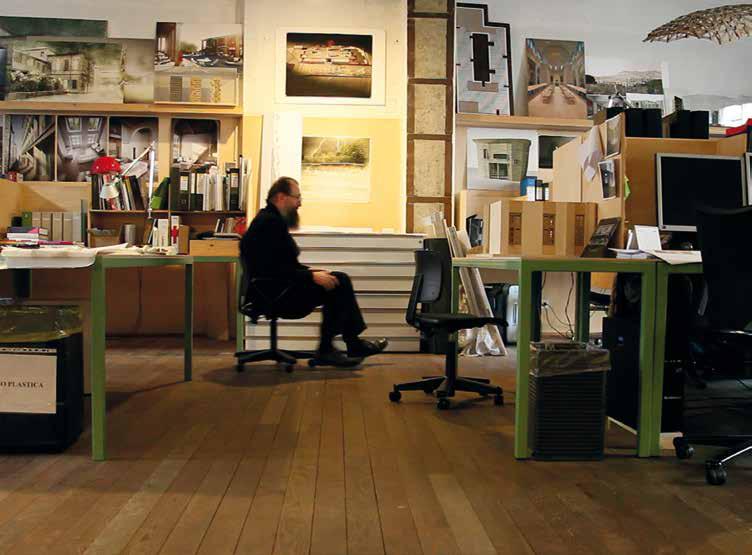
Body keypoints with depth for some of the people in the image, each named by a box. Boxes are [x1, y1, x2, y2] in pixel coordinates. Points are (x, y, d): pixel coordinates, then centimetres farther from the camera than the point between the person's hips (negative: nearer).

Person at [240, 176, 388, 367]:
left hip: (280, 289, 11)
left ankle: (354, 344, 3)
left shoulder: (273, 220, 18)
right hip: (277, 295, -11)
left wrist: (311, 272, 8)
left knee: (340, 280, 5)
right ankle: (325, 350, -7)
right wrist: (311, 276, -20)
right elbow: (274, 270, -24)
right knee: (338, 284, -14)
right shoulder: (269, 222, -16)